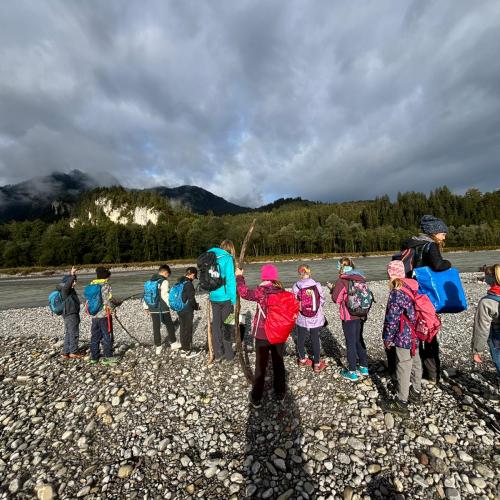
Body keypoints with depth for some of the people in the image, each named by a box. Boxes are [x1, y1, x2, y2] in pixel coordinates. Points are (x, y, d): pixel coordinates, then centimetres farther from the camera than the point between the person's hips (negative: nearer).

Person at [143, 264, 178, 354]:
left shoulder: (150, 281, 10)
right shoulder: (164, 281, -12)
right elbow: (164, 295, -18)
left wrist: (146, 307, 21)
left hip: (152, 308, 6)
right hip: (163, 308, -6)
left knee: (156, 327, 11)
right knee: (169, 325, 11)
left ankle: (158, 347, 17)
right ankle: (173, 342, 21)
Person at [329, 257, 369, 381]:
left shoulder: (341, 281, -16)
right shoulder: (361, 278, 2)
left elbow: (336, 299, -11)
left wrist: (332, 289, 4)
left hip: (348, 317, -6)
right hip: (361, 315, 6)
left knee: (350, 343, 5)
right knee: (359, 340, 20)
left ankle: (352, 373, 17)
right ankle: (364, 367, 32)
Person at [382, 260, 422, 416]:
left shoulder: (396, 294, -23)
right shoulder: (412, 287, 1)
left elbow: (392, 319, -20)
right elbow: (415, 312, 12)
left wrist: (387, 338, -8)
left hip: (404, 337, -8)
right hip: (416, 334, 8)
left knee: (403, 367, 2)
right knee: (415, 362, 22)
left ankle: (402, 403, 15)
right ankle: (416, 392, 42)